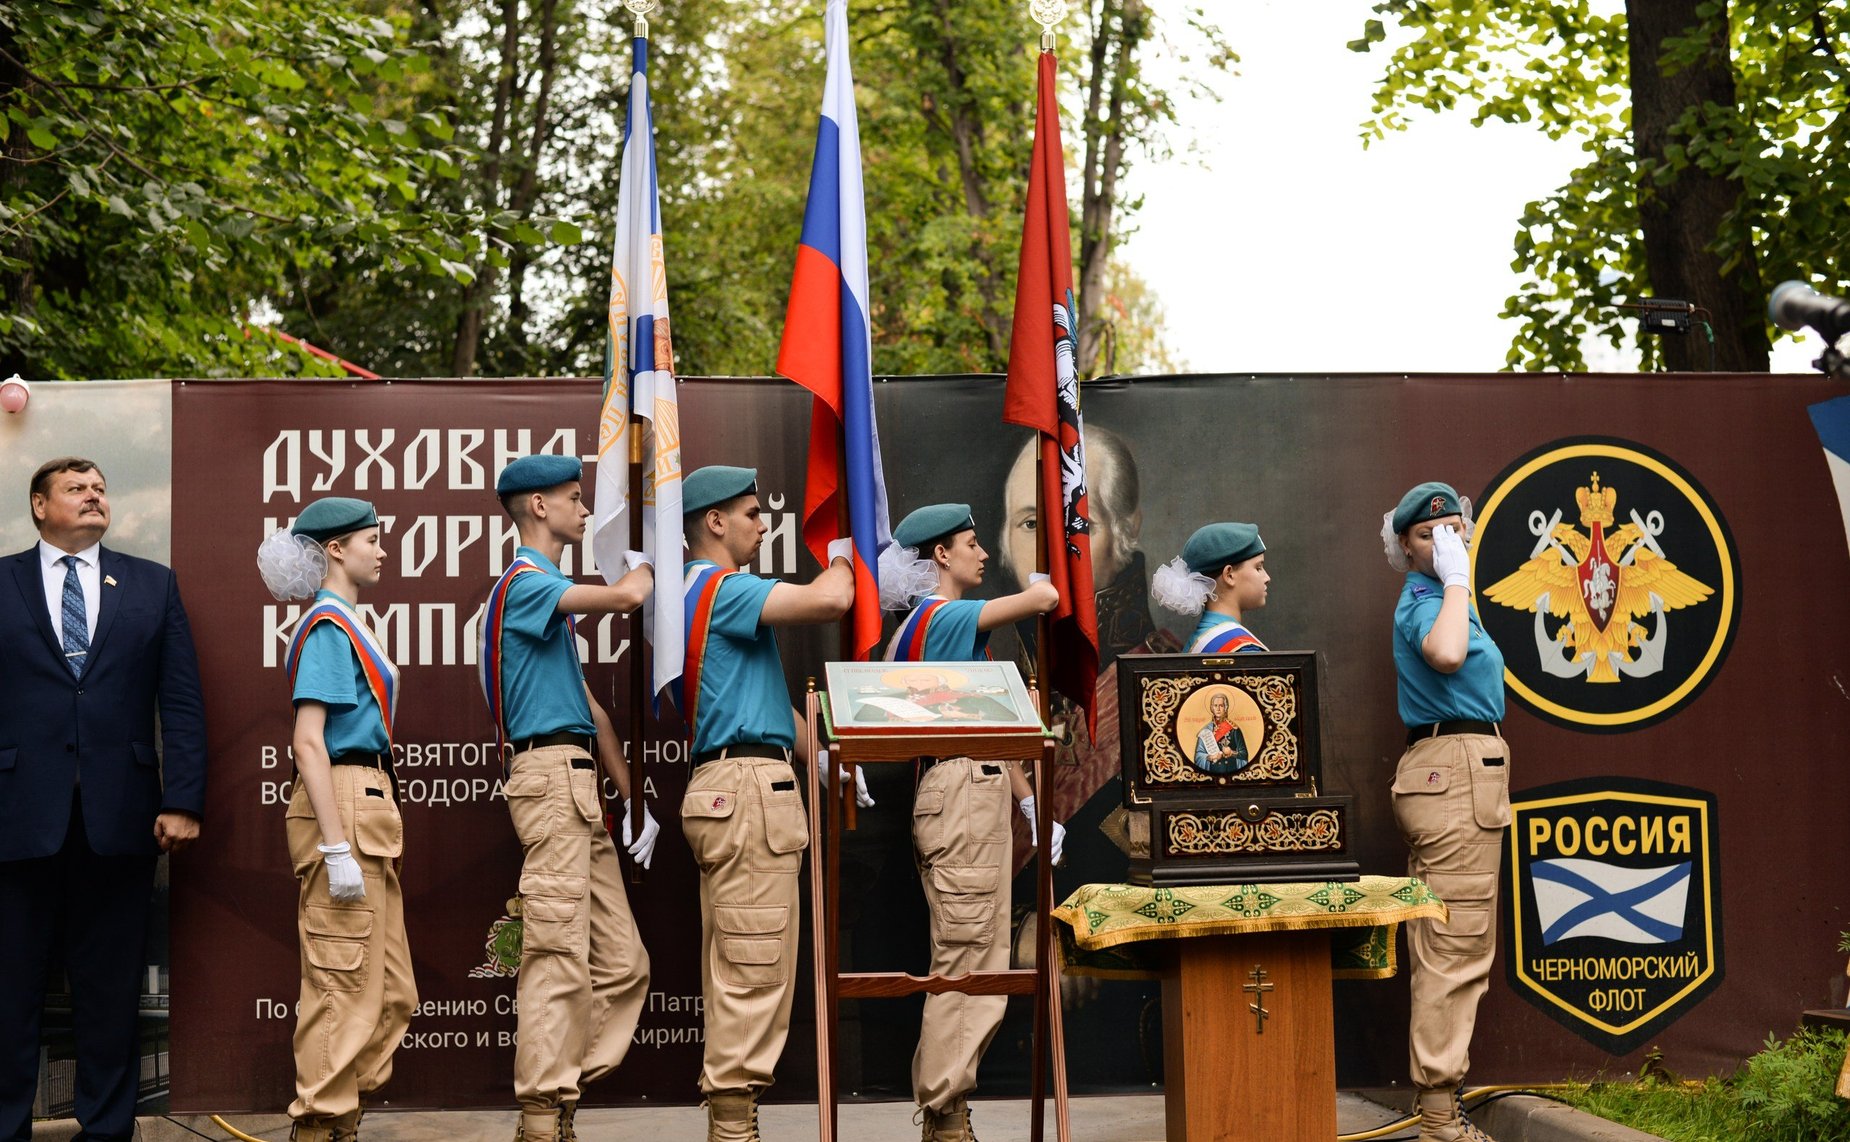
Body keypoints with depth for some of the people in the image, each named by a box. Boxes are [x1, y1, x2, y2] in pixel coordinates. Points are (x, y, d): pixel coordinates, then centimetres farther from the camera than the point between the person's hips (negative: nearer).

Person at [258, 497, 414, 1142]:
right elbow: (308, 742, -17)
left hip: (368, 807, 10)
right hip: (340, 805, -10)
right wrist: (337, 847, -21)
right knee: (345, 988, -7)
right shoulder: (326, 627, -10)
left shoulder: (348, 625, 18)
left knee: (392, 993, 12)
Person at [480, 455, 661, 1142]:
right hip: (549, 771, -10)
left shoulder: (549, 593, 25)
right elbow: (626, 596, -23)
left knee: (622, 963, 7)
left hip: (579, 783, 10)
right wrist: (642, 567, 2)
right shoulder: (524, 582, -6)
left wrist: (633, 797, 18)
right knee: (559, 958, -12)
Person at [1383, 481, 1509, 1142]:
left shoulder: (1436, 596, 20)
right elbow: (1446, 654, -34)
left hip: (1442, 771, 11)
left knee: (1442, 950, 11)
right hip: (1456, 770, -11)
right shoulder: (1423, 600, -11)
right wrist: (1456, 579, -24)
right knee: (1457, 947, -11)